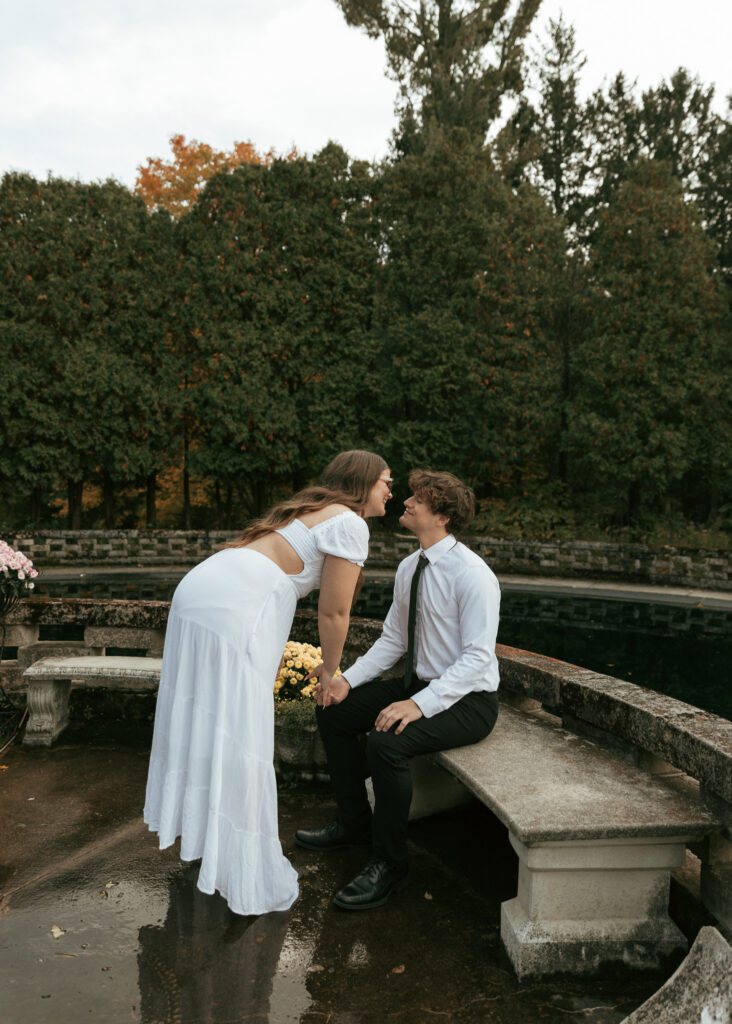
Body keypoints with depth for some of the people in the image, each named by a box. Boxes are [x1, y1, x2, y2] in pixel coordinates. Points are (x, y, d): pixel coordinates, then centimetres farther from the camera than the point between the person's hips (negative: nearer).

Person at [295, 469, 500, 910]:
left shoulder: (472, 574, -22)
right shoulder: (409, 567, 3)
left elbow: (478, 657, -26)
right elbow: (392, 641, 10)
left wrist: (420, 704, -35)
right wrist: (348, 680, -4)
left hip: (468, 701, -9)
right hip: (420, 684, 9)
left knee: (387, 742, -31)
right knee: (334, 712, 4)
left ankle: (388, 864, -8)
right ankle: (355, 823, 20)